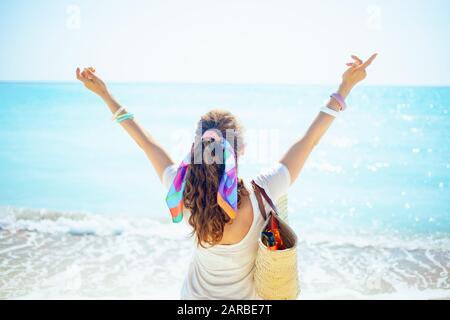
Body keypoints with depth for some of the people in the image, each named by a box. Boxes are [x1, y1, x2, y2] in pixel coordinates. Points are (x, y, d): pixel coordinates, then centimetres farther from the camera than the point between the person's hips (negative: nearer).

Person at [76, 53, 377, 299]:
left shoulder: (184, 195, -28)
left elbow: (146, 141, -16)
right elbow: (309, 140, -26)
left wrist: (105, 94, -5)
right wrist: (345, 87, -19)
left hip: (196, 296, 2)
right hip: (248, 296, -2)